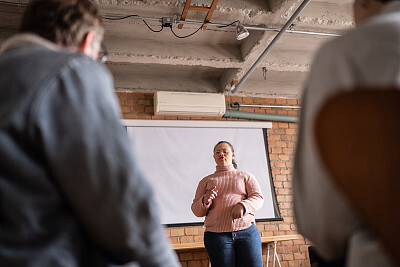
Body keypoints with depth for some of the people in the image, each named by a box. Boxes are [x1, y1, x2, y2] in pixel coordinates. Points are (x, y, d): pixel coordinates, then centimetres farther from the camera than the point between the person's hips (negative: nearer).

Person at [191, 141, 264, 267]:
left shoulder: (245, 176, 17)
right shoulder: (206, 181, 17)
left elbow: (258, 198, 4)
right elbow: (196, 211, 12)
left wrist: (243, 205, -16)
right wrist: (205, 201, -11)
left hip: (247, 232, 0)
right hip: (217, 236, 0)